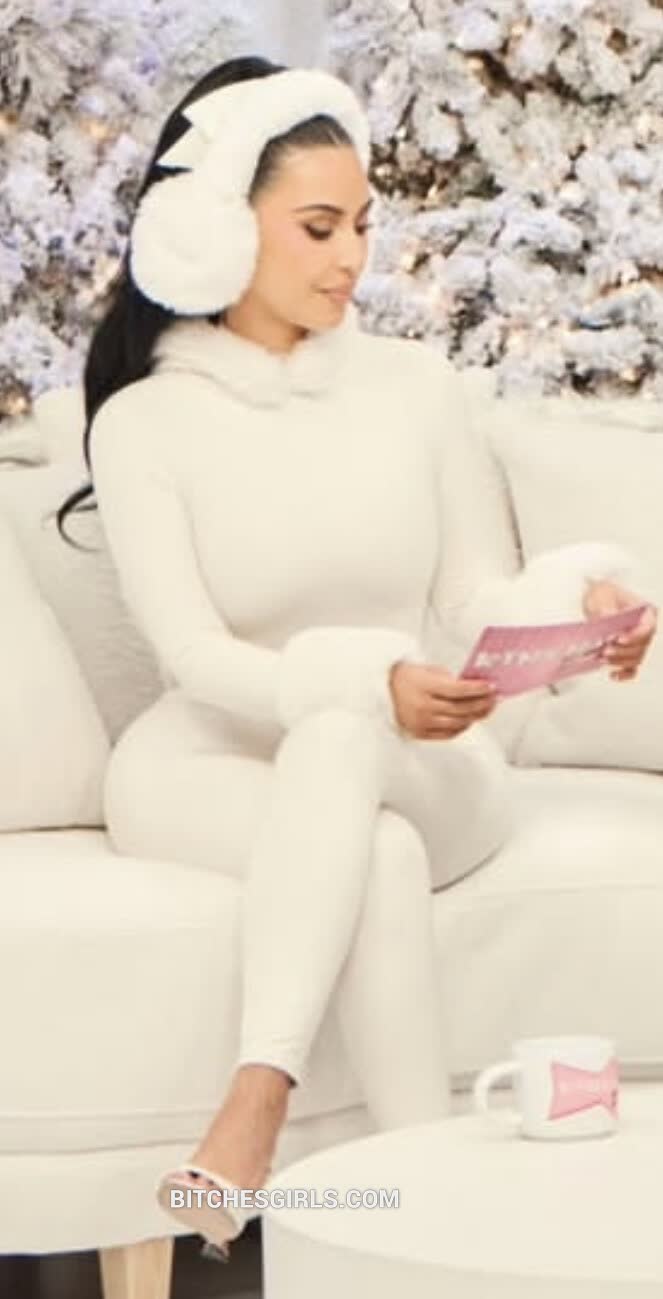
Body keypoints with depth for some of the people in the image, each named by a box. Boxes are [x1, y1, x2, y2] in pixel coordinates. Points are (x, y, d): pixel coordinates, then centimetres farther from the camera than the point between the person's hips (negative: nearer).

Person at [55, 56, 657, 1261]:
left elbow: (477, 600, 7)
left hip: (419, 768, 2)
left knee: (339, 740, -36)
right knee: (382, 852, -35)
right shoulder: (143, 421, -4)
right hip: (214, 764, -1)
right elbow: (196, 656, -13)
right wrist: (373, 676, -31)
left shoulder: (413, 383, 5)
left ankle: (251, 1114, -47)